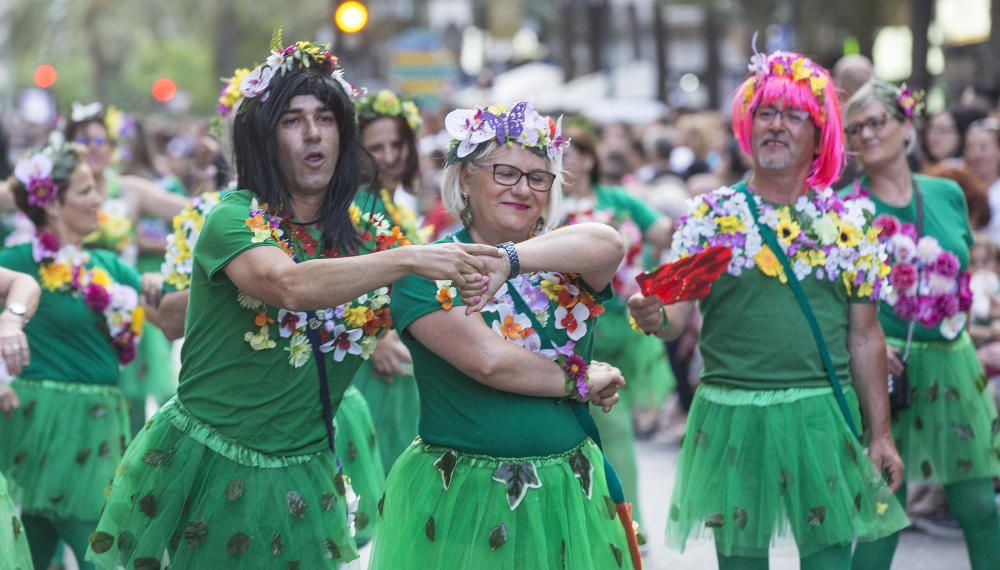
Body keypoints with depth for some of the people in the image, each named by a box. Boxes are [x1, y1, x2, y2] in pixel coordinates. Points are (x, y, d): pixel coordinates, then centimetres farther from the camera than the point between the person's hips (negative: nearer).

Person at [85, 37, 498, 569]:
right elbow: (290, 285, -32)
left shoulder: (364, 237, 4)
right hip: (209, 464, -4)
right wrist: (410, 259, -38)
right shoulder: (233, 220, -12)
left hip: (301, 480, 5)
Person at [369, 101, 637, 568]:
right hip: (459, 497, -4)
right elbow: (489, 360, -18)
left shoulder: (564, 263, 6)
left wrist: (509, 259, -32)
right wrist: (579, 381, -7)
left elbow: (607, 245, -19)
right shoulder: (427, 271, -5)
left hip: (567, 494, 4)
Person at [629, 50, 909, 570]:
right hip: (732, 417, -1)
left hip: (823, 416, 1)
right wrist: (655, 317, -25)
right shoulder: (710, 215, 1)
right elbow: (679, 315, -2)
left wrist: (881, 433, 5)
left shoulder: (849, 222, 5)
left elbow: (865, 338, 8)